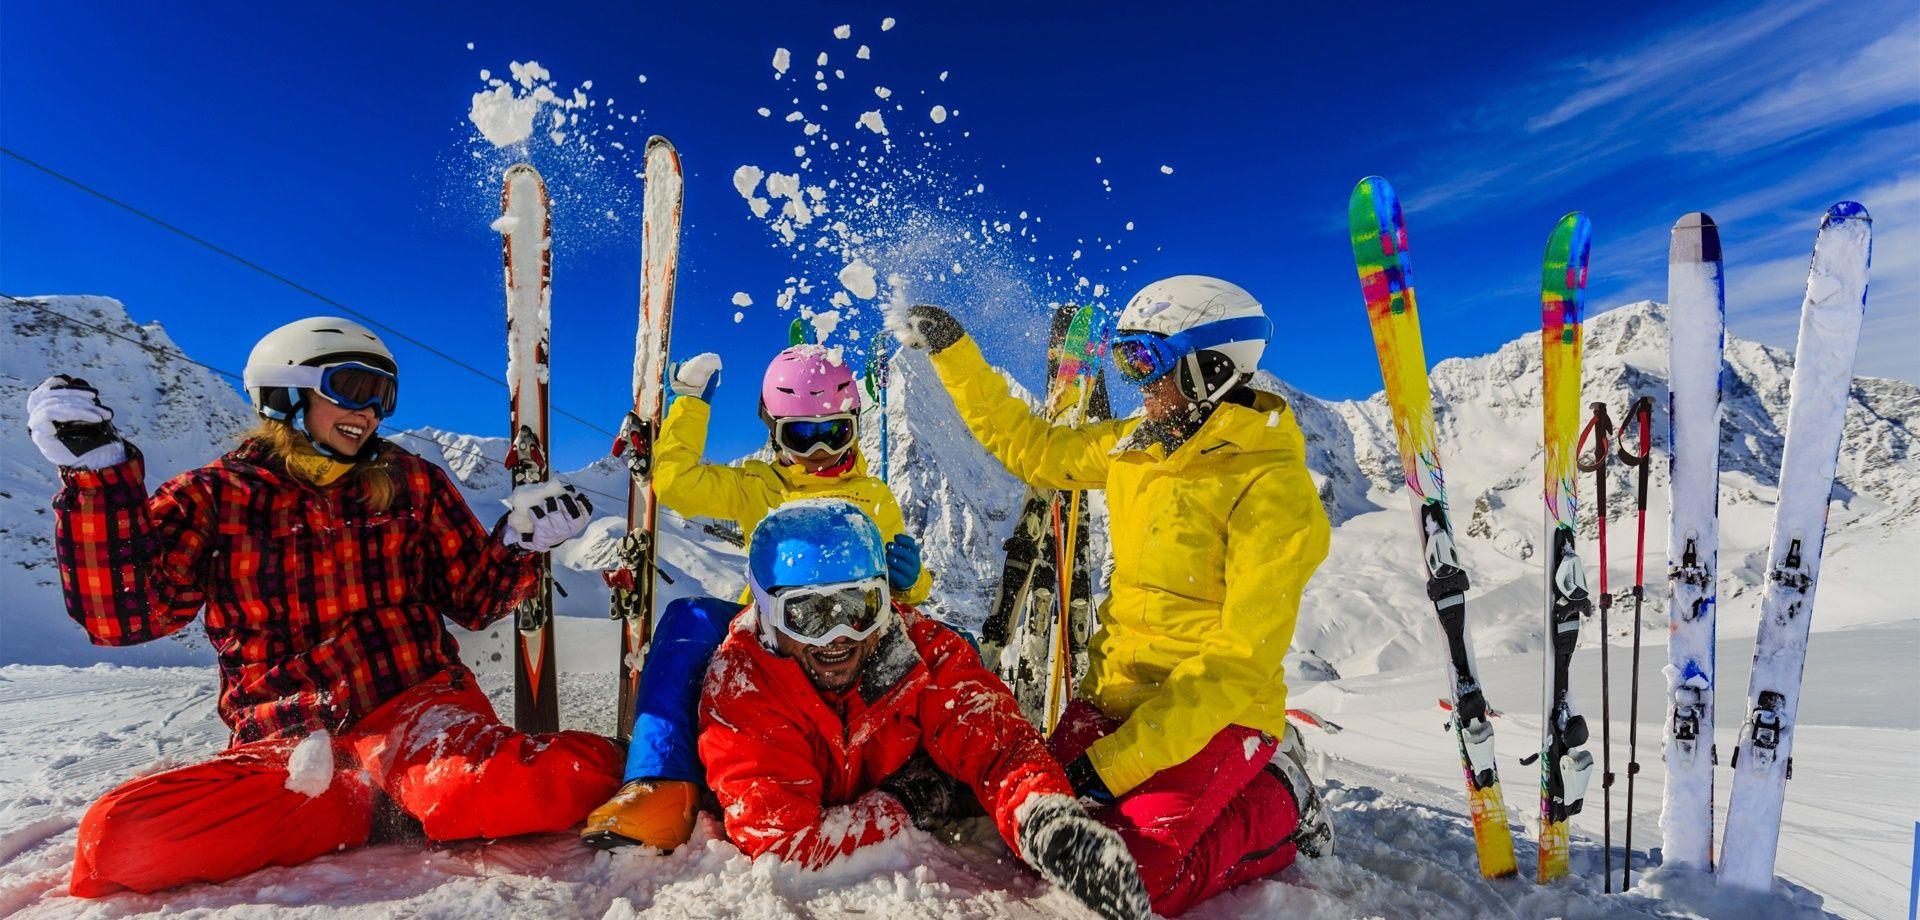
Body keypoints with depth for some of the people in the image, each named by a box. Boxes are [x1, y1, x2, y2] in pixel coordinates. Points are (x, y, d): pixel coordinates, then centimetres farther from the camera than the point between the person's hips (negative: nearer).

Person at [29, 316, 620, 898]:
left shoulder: (409, 483, 11)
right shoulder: (212, 497, 8)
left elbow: (473, 599, 14)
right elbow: (124, 615, -5)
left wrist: (522, 541, -5)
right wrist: (96, 473, -12)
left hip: (416, 701, -2)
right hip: (285, 745, 3)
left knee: (471, 792, -35)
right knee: (116, 834, -24)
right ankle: (362, 801, -6)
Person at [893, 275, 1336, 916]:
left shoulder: (1271, 485, -17)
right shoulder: (1135, 446, 5)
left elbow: (1241, 662, -20)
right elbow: (1028, 446, 18)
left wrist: (1116, 763, -22)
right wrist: (953, 353, 15)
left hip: (1217, 713, -6)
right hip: (1115, 694, 6)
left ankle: (1276, 803, 5)